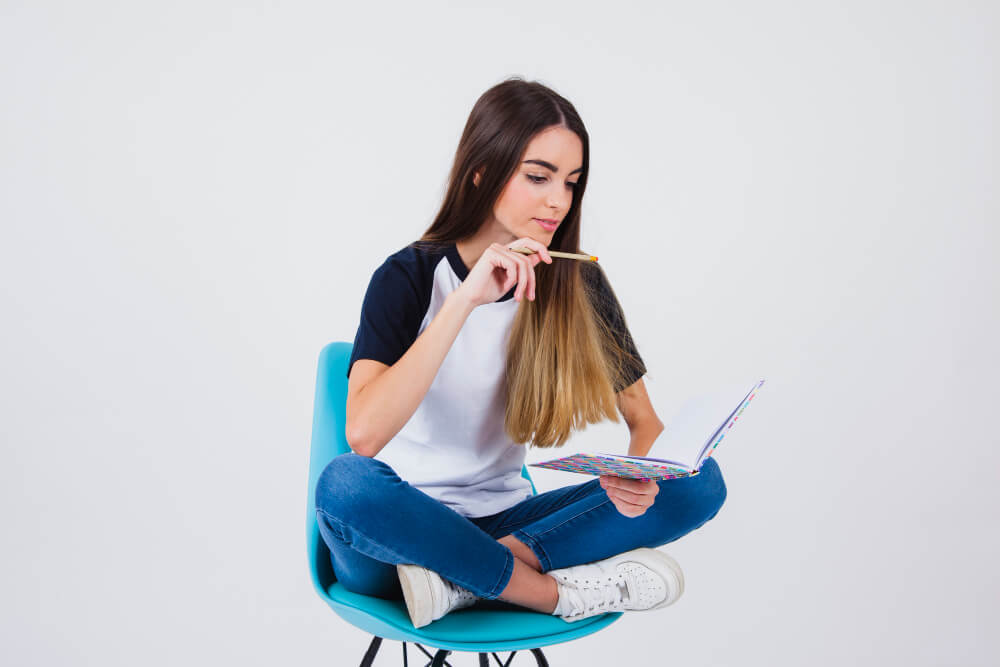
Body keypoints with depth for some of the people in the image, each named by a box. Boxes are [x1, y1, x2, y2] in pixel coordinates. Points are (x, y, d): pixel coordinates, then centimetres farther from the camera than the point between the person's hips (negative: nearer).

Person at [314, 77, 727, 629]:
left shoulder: (577, 283, -1)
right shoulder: (409, 277, -12)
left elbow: (644, 420, 0)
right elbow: (364, 434, -28)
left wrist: (642, 475, -24)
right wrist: (465, 300, -33)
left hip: (501, 521, 4)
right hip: (404, 530, -3)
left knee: (699, 482, -15)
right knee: (344, 484, -37)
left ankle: (463, 582, -23)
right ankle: (566, 592, -22)